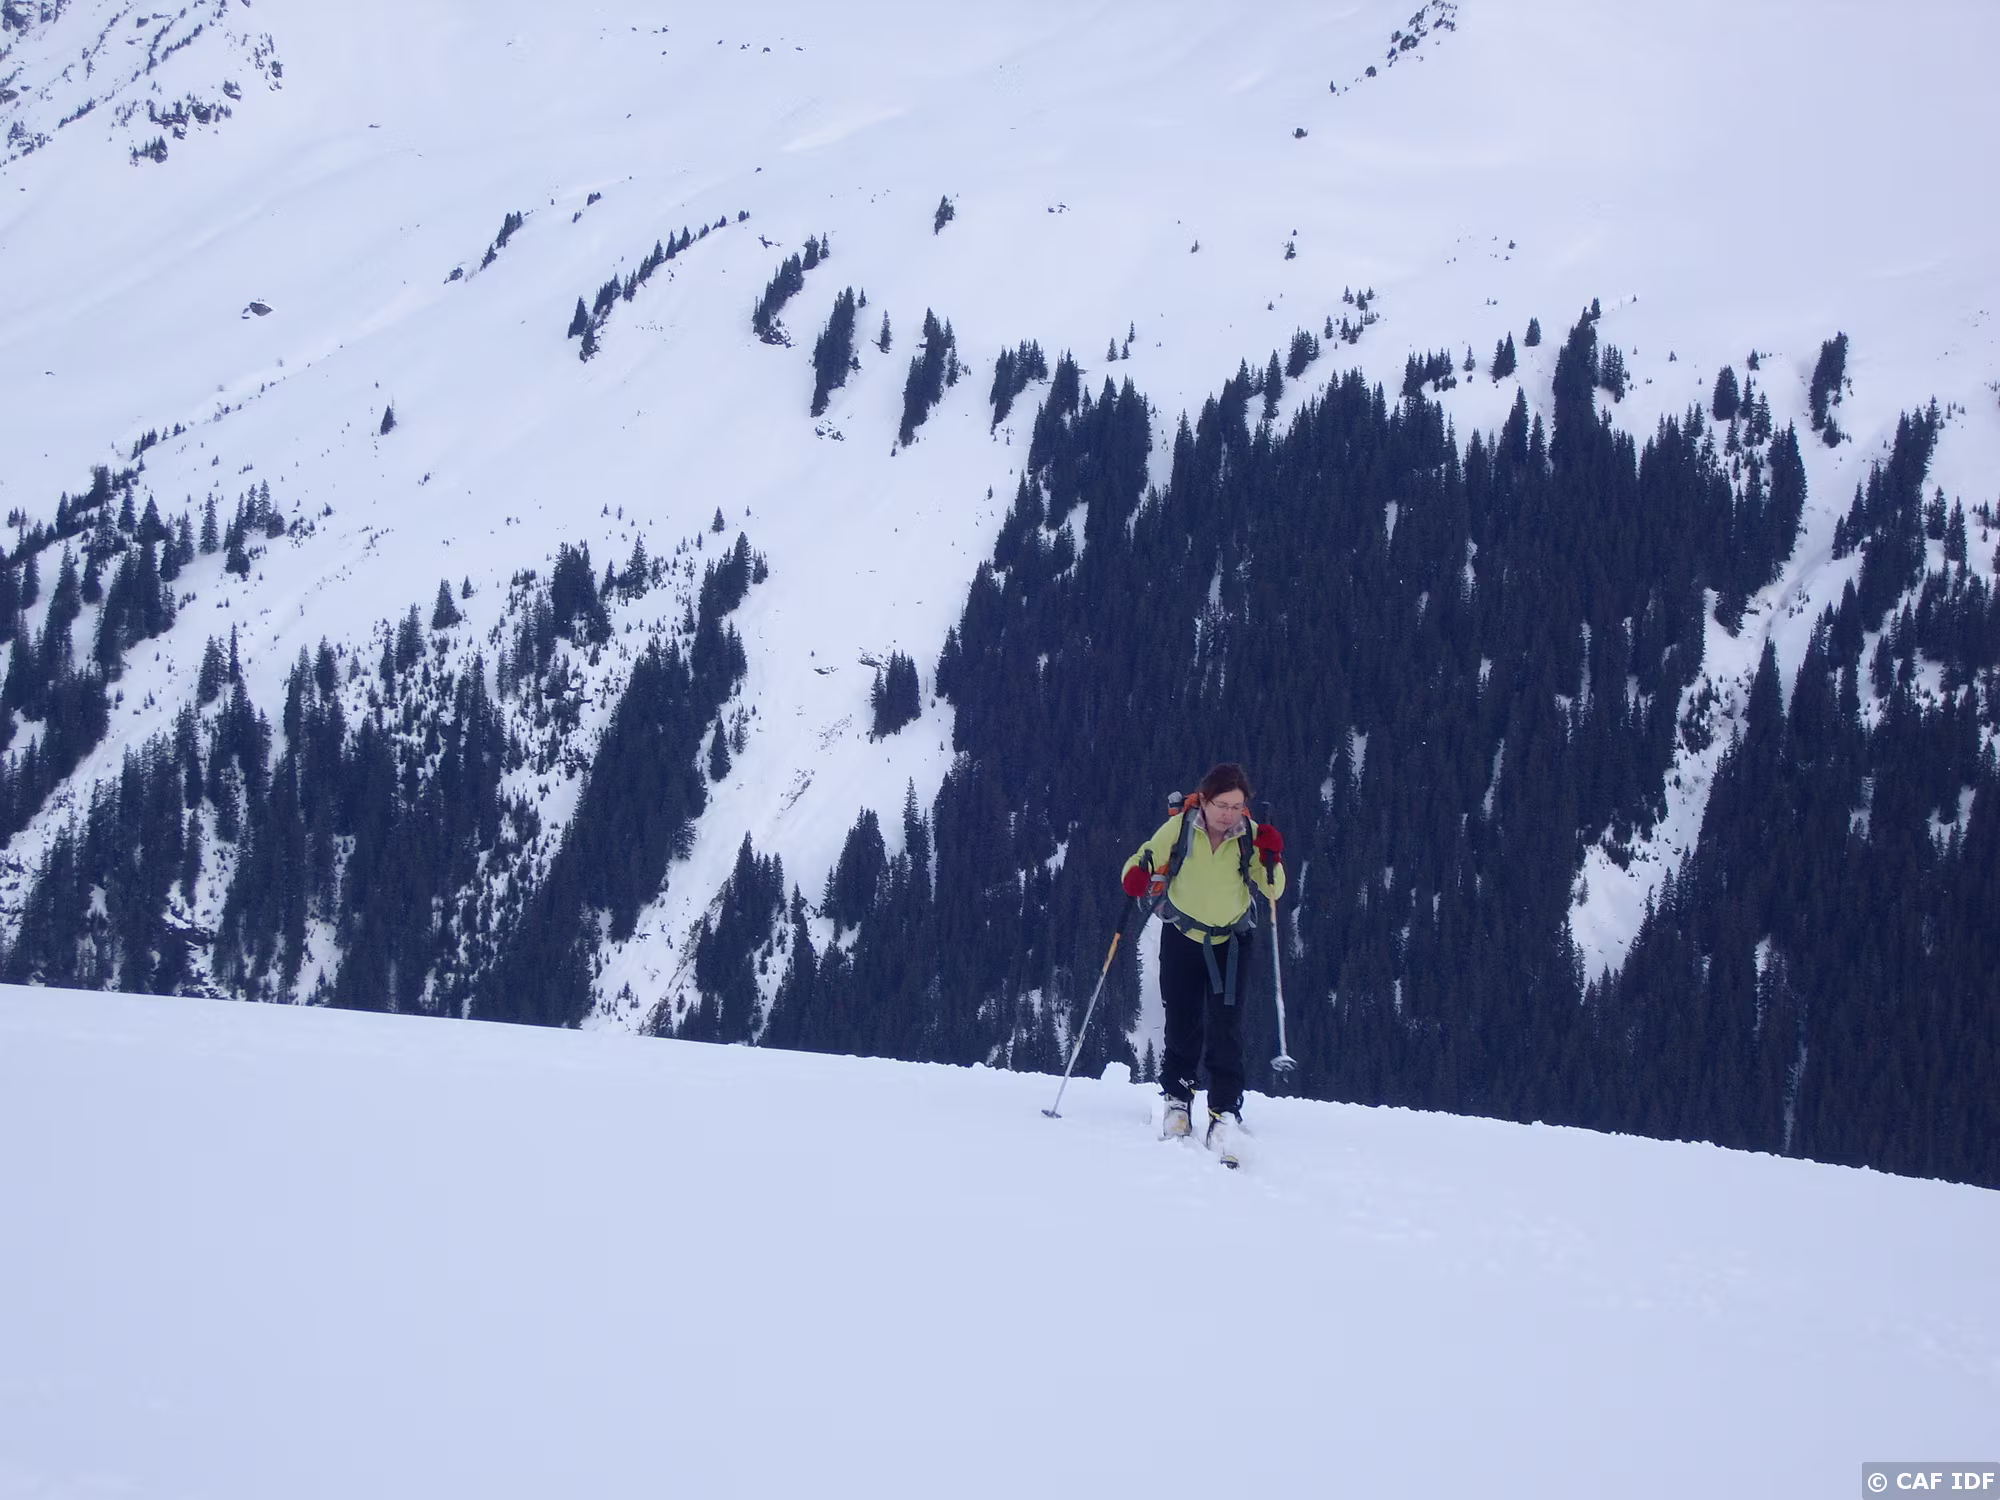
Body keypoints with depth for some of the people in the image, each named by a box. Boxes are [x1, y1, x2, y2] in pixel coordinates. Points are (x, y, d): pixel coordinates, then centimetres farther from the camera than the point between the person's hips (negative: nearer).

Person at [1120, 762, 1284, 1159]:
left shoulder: (1249, 835, -15)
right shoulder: (1179, 828, -17)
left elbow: (1272, 891, -13)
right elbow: (1145, 862, -9)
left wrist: (1270, 860, -32)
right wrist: (1136, 876, -32)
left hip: (1231, 942, 0)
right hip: (1182, 936, 0)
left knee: (1225, 1029, -12)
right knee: (1182, 1026, 4)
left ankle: (1225, 1115, -12)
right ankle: (1177, 1101, 24)